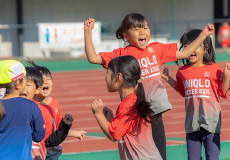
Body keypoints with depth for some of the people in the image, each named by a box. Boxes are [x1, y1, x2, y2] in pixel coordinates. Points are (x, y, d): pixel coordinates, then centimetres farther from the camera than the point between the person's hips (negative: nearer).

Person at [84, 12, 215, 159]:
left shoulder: (156, 49, 10)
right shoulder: (121, 54, -1)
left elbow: (185, 53, 18)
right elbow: (93, 58, -5)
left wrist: (204, 35, 17)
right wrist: (88, 32, -12)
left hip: (154, 112, 3)